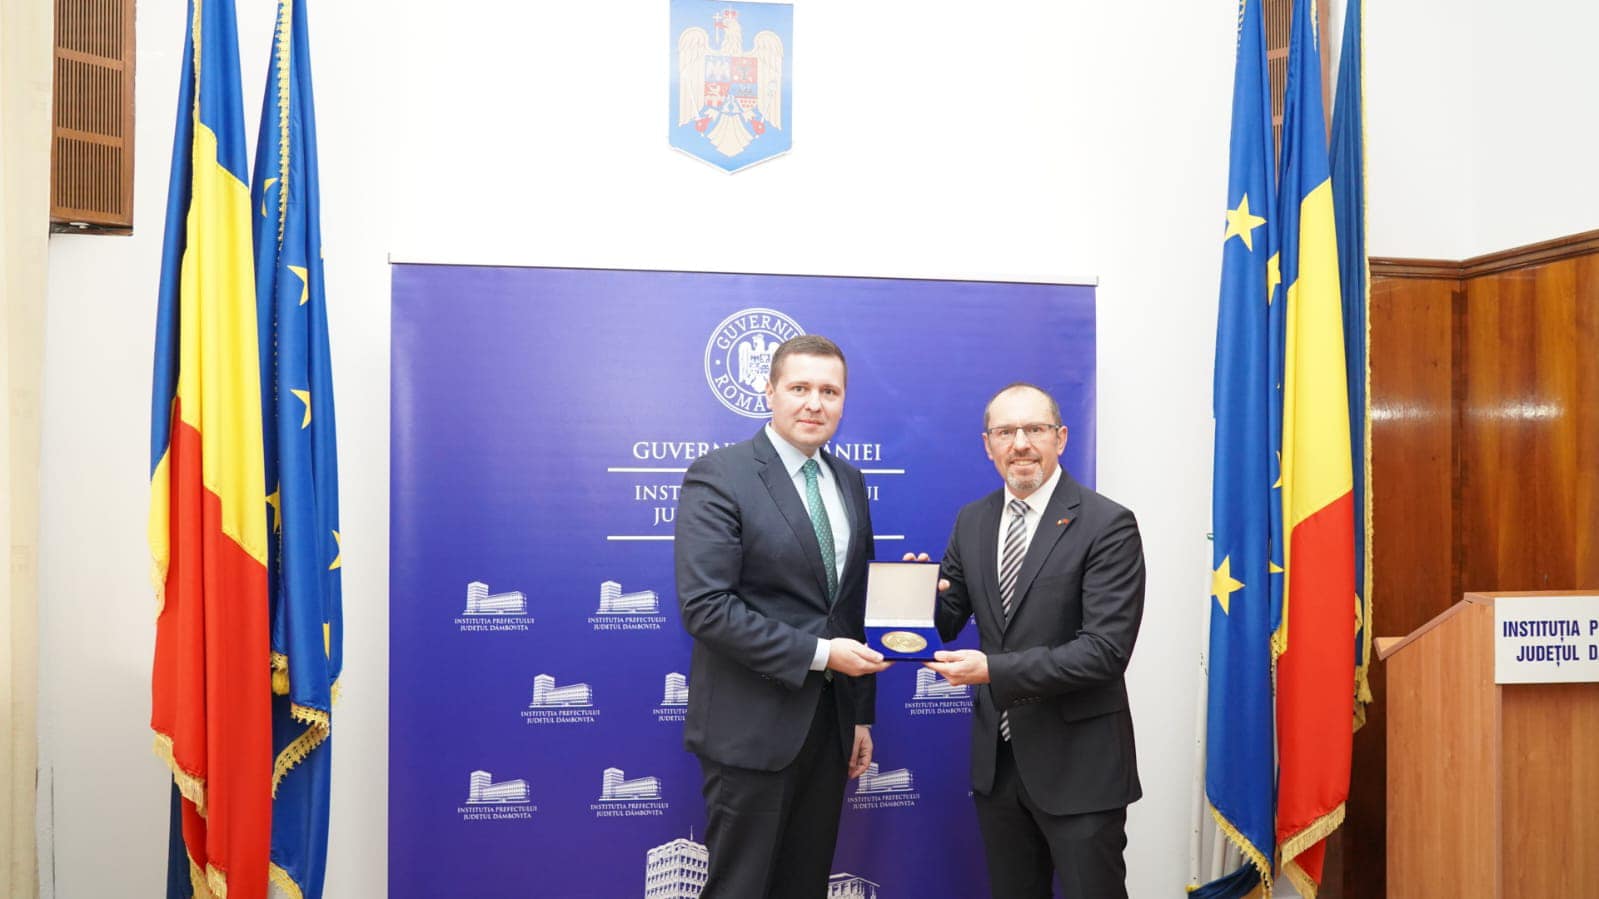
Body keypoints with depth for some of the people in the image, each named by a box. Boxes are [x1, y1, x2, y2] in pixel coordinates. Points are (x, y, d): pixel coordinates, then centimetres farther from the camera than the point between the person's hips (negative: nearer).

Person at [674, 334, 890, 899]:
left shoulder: (849, 482, 10)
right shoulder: (718, 476, -12)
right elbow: (705, 606, -20)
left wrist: (861, 714, 14)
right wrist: (819, 653, -19)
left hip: (830, 722, 6)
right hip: (753, 726, -6)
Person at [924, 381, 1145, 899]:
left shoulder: (1106, 525, -14)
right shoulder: (972, 521, 5)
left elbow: (1106, 649, -21)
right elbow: (948, 622, 8)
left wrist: (995, 670, -27)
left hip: (1077, 760, -5)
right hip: (996, 755, 5)